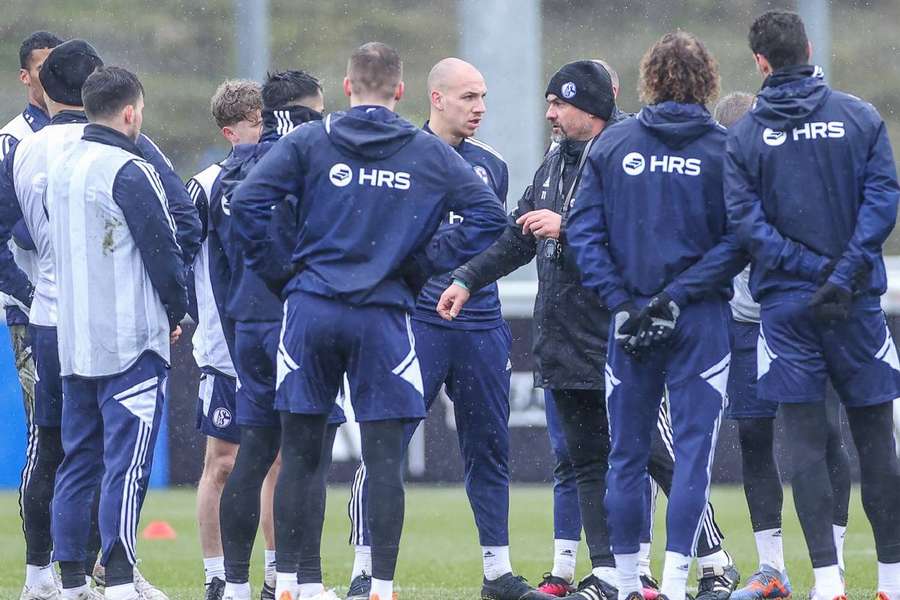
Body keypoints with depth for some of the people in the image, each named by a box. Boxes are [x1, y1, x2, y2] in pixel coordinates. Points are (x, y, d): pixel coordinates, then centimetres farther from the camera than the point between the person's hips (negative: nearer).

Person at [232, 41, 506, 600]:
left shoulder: (309, 141, 1)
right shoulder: (430, 153, 4)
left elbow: (248, 201, -7)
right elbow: (488, 214, 3)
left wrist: (271, 265, 5)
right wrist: (430, 262, 8)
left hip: (310, 311, 0)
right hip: (384, 318, 0)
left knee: (300, 456, 7)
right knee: (384, 460, 2)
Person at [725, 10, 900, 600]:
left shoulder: (743, 136, 1)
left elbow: (746, 221, -8)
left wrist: (813, 268, -10)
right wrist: (844, 274, -12)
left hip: (785, 304, 0)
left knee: (806, 440, 1)